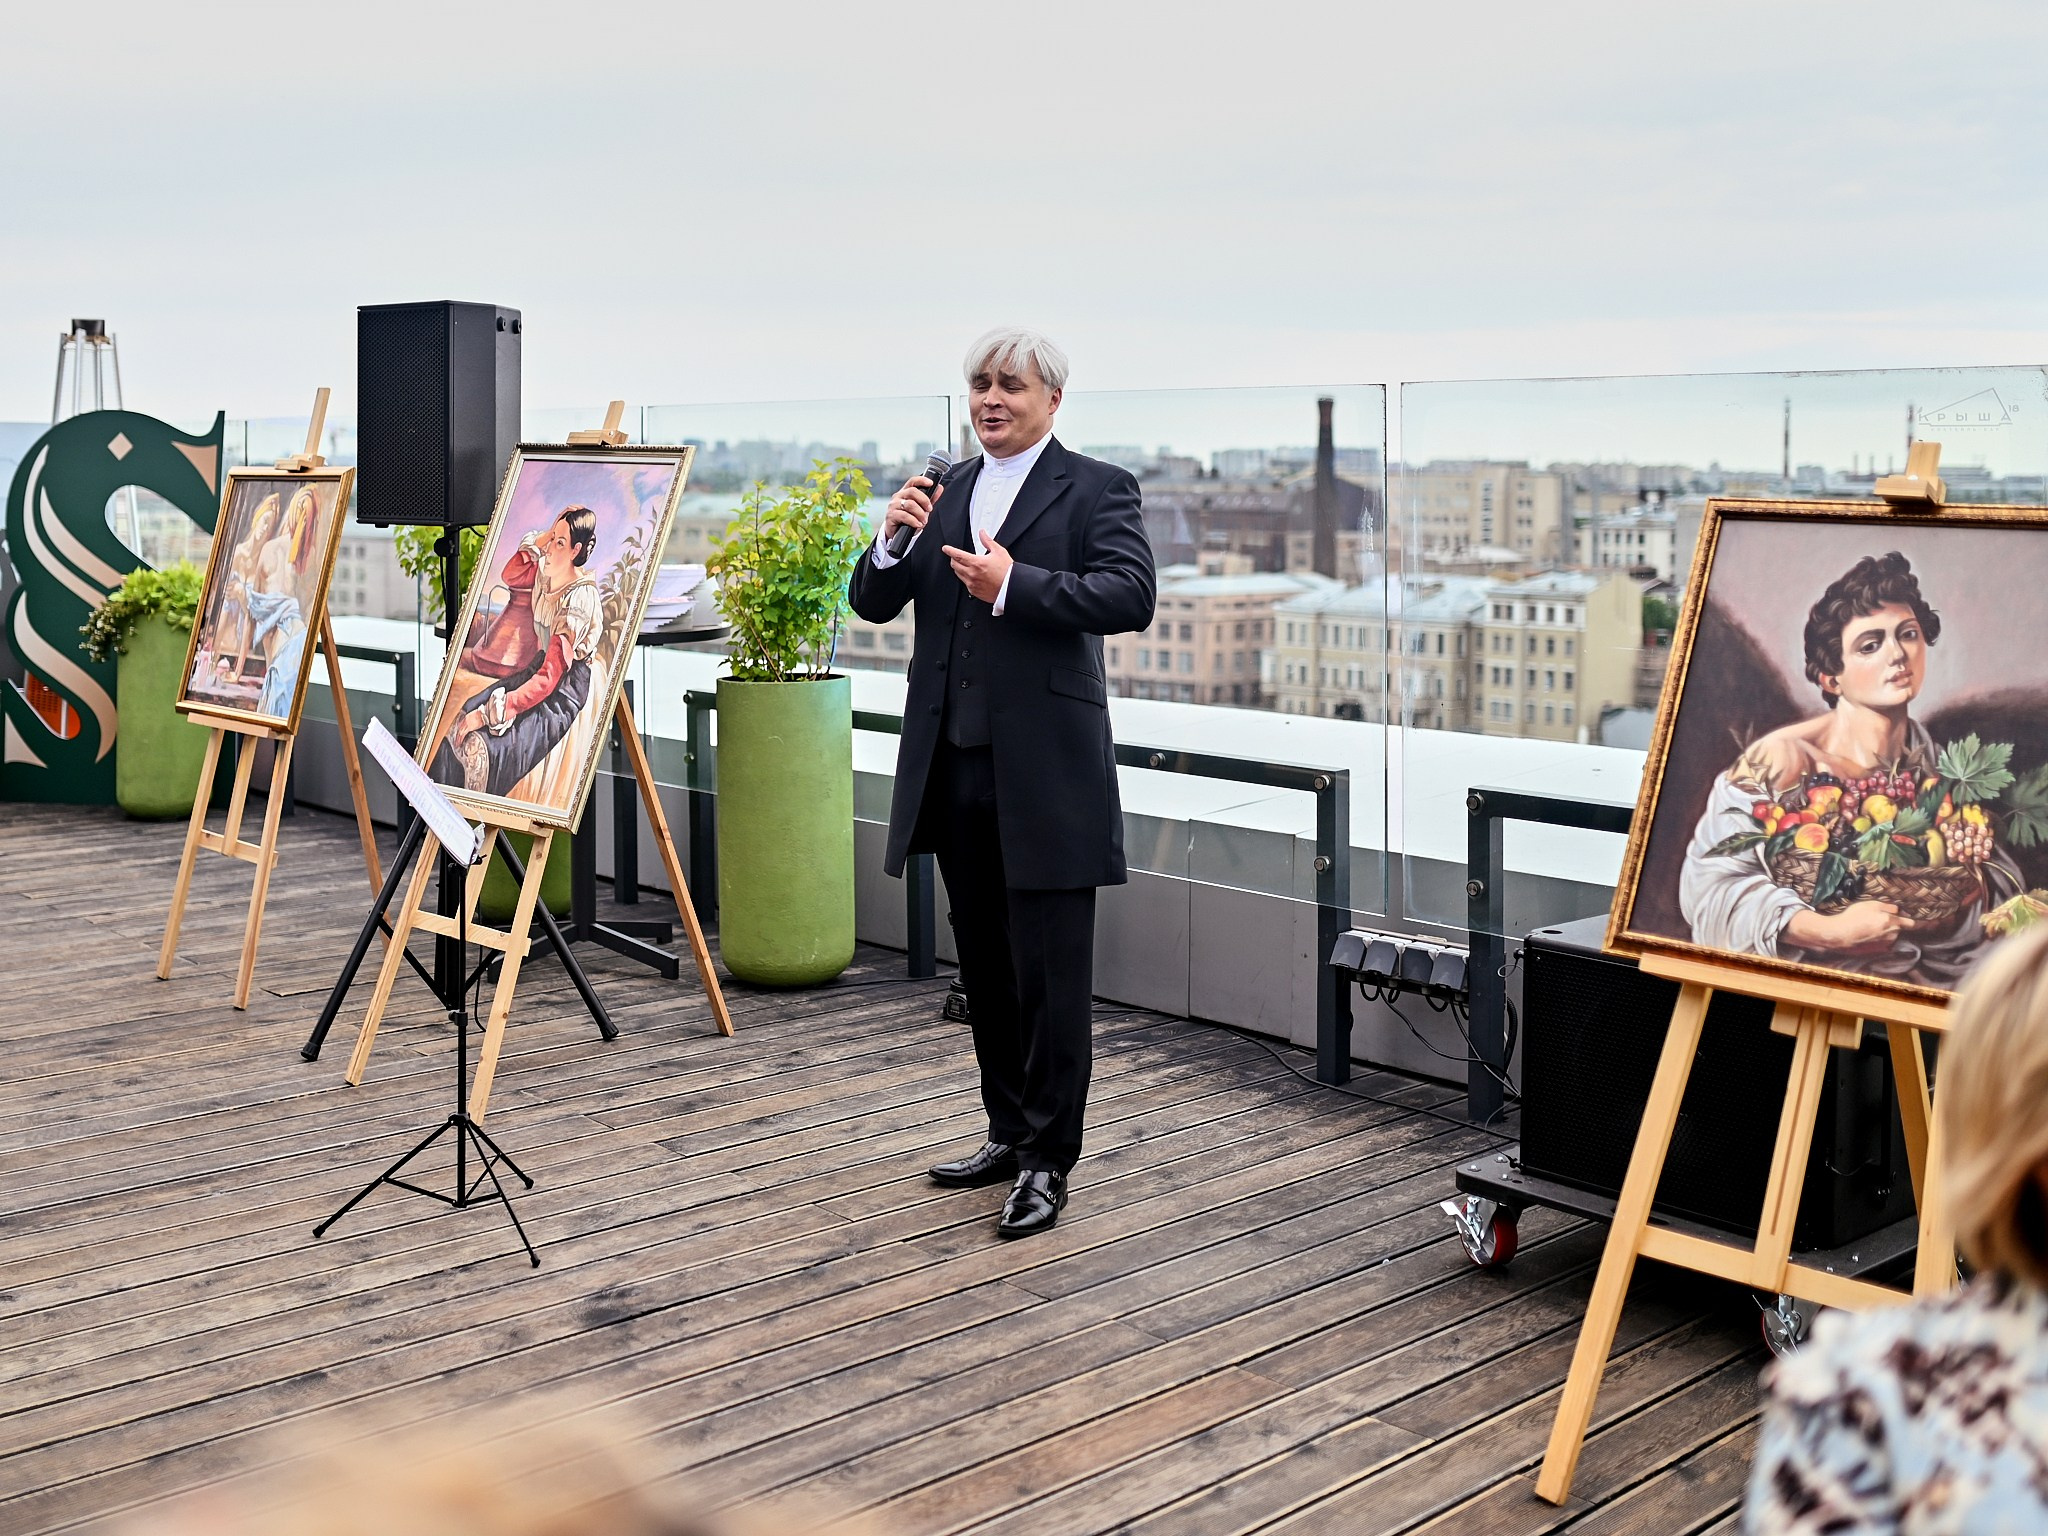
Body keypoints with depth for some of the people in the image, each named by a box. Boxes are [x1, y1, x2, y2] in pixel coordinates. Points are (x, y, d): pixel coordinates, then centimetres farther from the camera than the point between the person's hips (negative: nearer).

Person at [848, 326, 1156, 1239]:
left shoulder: (1096, 490, -2)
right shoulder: (941, 492, 14)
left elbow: (1131, 597, -17)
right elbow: (874, 605, 10)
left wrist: (1014, 587, -25)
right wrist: (892, 540, -10)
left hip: (1045, 770, -6)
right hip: (954, 764, 6)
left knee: (1049, 975, -2)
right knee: (985, 966, 15)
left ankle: (1048, 1161, 6)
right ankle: (1010, 1134, 28)